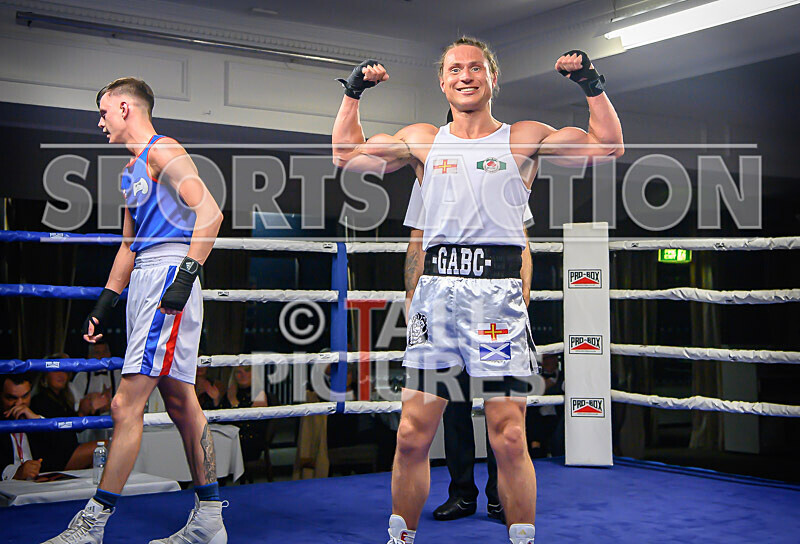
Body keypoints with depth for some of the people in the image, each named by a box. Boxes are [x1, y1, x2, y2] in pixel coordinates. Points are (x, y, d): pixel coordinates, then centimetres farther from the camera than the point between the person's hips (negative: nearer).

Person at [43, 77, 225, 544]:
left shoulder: (163, 151, -6)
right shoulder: (132, 170, 23)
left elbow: (210, 213, -18)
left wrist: (186, 274, -24)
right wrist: (105, 305, 25)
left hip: (168, 275, -10)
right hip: (145, 280, 10)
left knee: (127, 403, -11)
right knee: (181, 403, 10)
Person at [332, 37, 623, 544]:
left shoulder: (523, 137, 10)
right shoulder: (423, 139, 16)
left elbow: (608, 147, 7)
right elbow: (347, 155, 24)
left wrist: (592, 84, 1)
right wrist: (353, 93, 17)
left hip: (499, 291, -2)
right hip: (436, 289, 2)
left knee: (509, 440, -4)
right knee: (412, 436, 2)